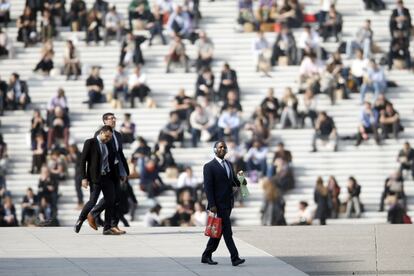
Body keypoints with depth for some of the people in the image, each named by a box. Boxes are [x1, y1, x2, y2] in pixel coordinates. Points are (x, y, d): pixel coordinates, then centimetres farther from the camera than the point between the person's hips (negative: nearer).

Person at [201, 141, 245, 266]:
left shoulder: (229, 164, 16)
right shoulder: (209, 166, -7)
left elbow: (235, 182, 20)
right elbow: (208, 187, -11)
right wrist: (212, 205, -18)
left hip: (228, 203, 7)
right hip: (218, 204, -7)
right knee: (227, 231, -10)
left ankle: (206, 256, 20)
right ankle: (235, 258, -12)